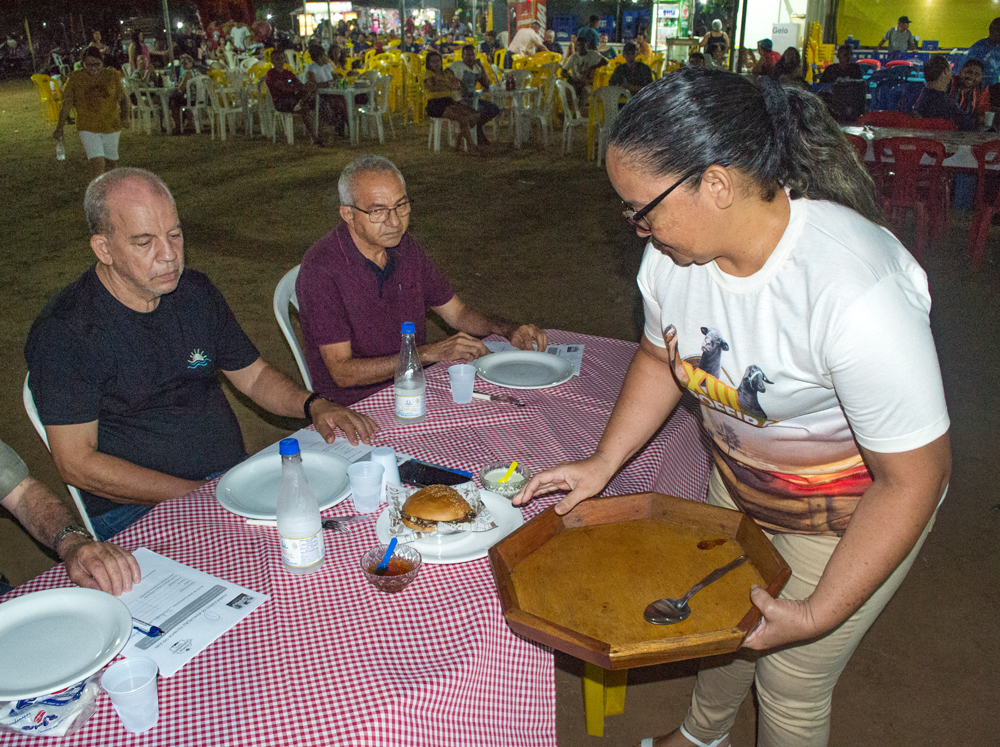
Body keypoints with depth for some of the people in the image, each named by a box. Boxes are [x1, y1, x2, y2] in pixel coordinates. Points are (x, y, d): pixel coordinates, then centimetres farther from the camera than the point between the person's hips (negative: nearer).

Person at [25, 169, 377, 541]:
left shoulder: (195, 292, 9)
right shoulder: (63, 330, -10)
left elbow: (254, 375, 17)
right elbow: (77, 464, -12)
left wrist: (314, 405, -4)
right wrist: (200, 495, -18)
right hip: (135, 513, -6)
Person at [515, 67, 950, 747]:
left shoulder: (859, 294, -38)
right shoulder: (675, 250, -18)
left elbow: (914, 478, -28)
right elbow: (661, 358, 3)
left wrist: (818, 614, -24)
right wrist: (603, 464, -6)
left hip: (857, 507, -5)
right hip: (738, 482, 6)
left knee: (791, 689, 10)